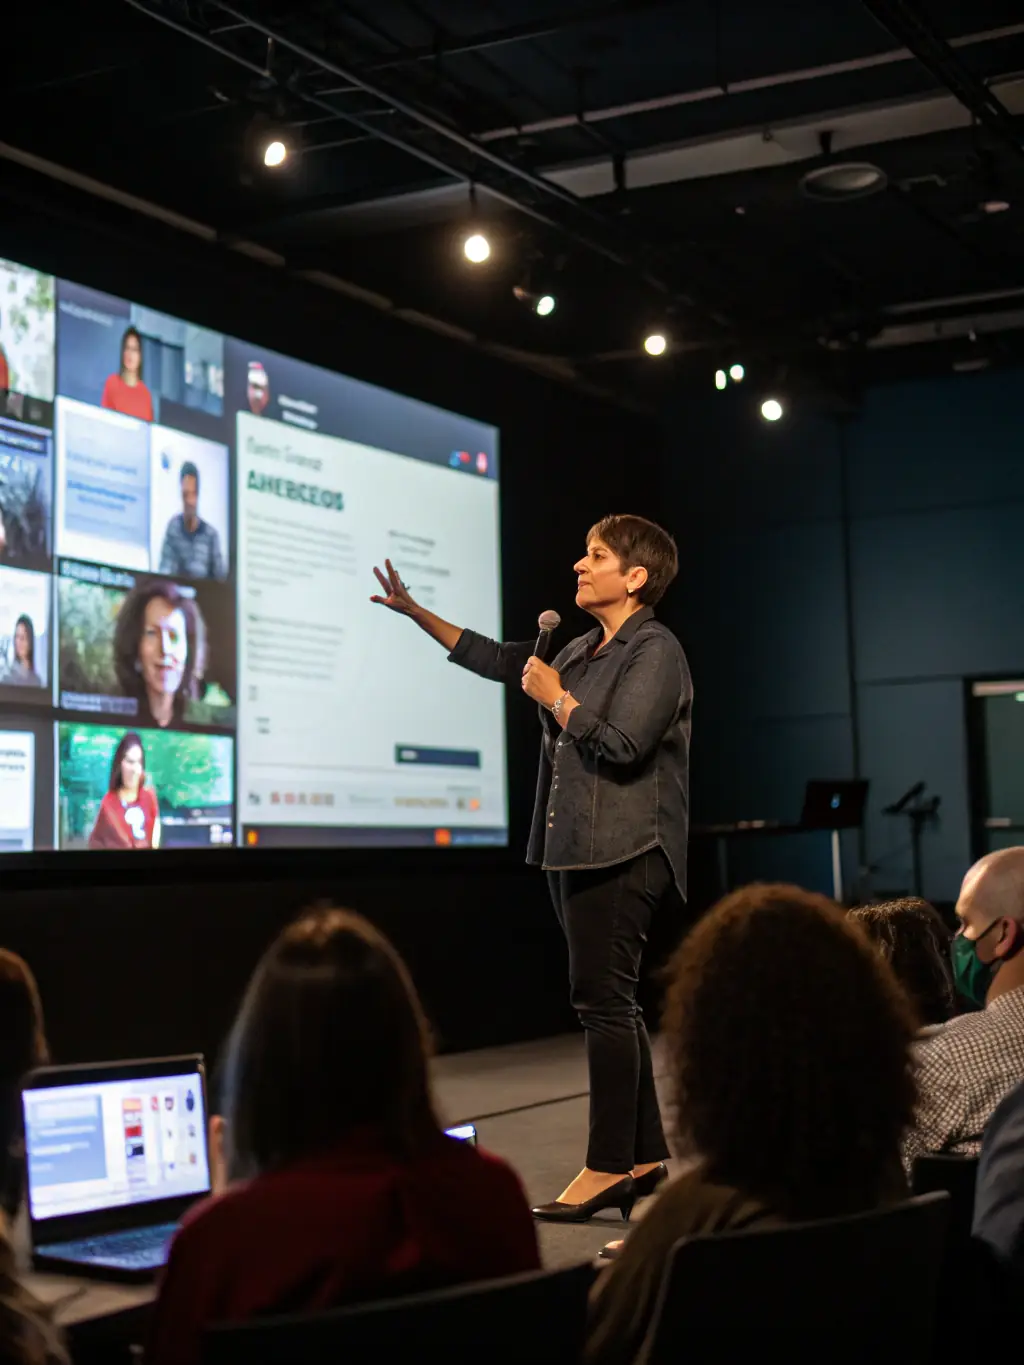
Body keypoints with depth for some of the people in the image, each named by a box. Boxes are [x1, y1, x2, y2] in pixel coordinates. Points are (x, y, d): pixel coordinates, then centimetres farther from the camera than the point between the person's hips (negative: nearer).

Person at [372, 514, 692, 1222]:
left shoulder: (656, 651, -8)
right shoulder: (581, 652, 18)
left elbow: (621, 745, -20)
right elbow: (494, 658, 29)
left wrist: (555, 699, -8)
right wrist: (415, 612, 28)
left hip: (622, 852, -9)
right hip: (575, 847, 9)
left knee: (602, 999, -9)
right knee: (611, 1005, 10)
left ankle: (608, 1165, -4)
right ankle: (646, 1157, 17)